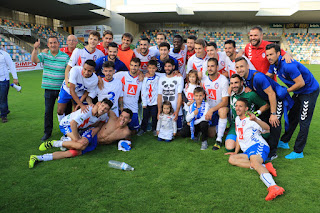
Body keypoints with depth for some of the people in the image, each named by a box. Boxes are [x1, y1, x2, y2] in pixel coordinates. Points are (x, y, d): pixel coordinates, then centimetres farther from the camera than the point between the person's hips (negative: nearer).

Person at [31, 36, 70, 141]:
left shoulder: (65, 56, -2)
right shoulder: (44, 55, 4)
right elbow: (34, 60, -12)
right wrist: (35, 49, -27)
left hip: (62, 88, -2)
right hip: (49, 88, 2)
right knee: (48, 111, 7)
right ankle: (47, 132, 21)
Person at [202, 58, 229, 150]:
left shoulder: (223, 80, -17)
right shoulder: (204, 80, -3)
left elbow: (225, 102, -20)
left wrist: (212, 110, -29)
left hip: (221, 107, -4)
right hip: (210, 109, 4)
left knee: (222, 110, -41)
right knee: (210, 135, 3)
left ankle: (219, 139, -29)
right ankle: (217, 127, 39)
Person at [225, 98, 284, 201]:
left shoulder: (250, 119, 0)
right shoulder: (237, 119, 23)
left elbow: (267, 128, -16)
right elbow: (238, 136, 30)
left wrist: (256, 120, -34)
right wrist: (236, 152, 28)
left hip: (258, 146, -8)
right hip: (247, 151, 8)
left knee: (254, 162, -36)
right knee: (232, 159, -15)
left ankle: (273, 187, -60)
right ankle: (264, 166, -25)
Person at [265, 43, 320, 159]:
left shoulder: (288, 65, -33)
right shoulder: (274, 64, -4)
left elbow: (301, 83, -29)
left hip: (310, 91, -9)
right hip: (298, 92, 9)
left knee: (304, 122, -4)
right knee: (292, 118, 17)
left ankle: (298, 152, 4)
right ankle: (284, 142, 30)